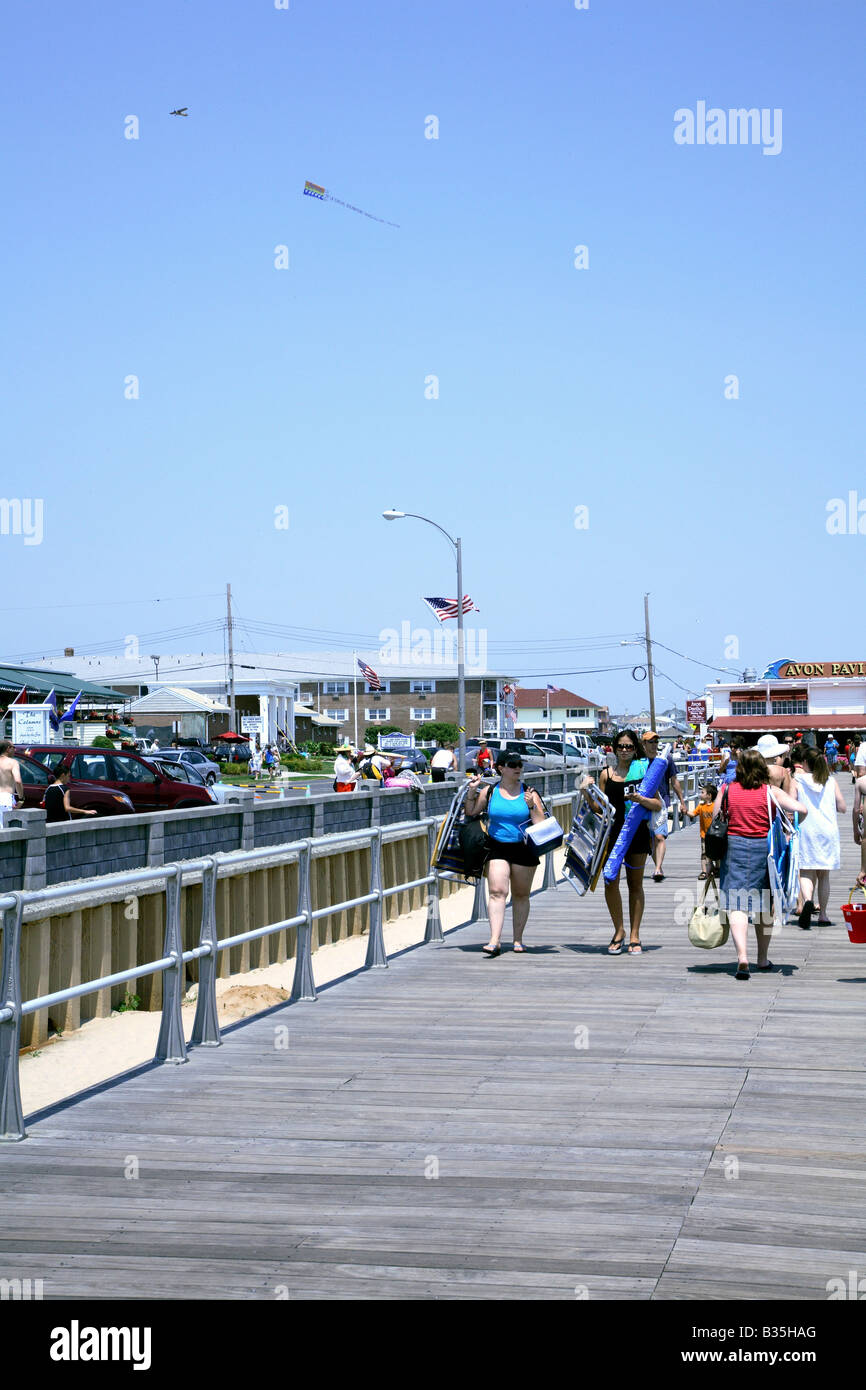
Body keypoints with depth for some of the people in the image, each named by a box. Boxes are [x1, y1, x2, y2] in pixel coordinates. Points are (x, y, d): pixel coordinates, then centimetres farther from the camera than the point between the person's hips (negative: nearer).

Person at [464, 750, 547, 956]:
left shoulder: (529, 793, -1)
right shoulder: (489, 791, 2)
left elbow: (541, 824, -4)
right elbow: (471, 813, 11)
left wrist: (532, 806, -19)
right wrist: (472, 792, -2)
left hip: (524, 849, 0)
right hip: (497, 848, 0)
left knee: (521, 895, 9)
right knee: (497, 892, -13)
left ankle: (518, 939, 20)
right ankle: (494, 941, -18)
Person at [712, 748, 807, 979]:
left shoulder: (726, 790, 2)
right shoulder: (770, 792, -2)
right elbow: (801, 809, -10)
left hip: (735, 847, -1)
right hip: (764, 848, 1)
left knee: (737, 906, -4)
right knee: (764, 907, 16)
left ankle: (742, 956, -23)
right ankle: (762, 959, 26)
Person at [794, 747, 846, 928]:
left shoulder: (798, 780, -2)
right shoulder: (831, 781, 4)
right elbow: (842, 807, 4)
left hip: (806, 831, -2)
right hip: (828, 830, 2)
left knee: (806, 872, -1)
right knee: (824, 875, 11)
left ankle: (807, 900, -30)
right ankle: (822, 915, 14)